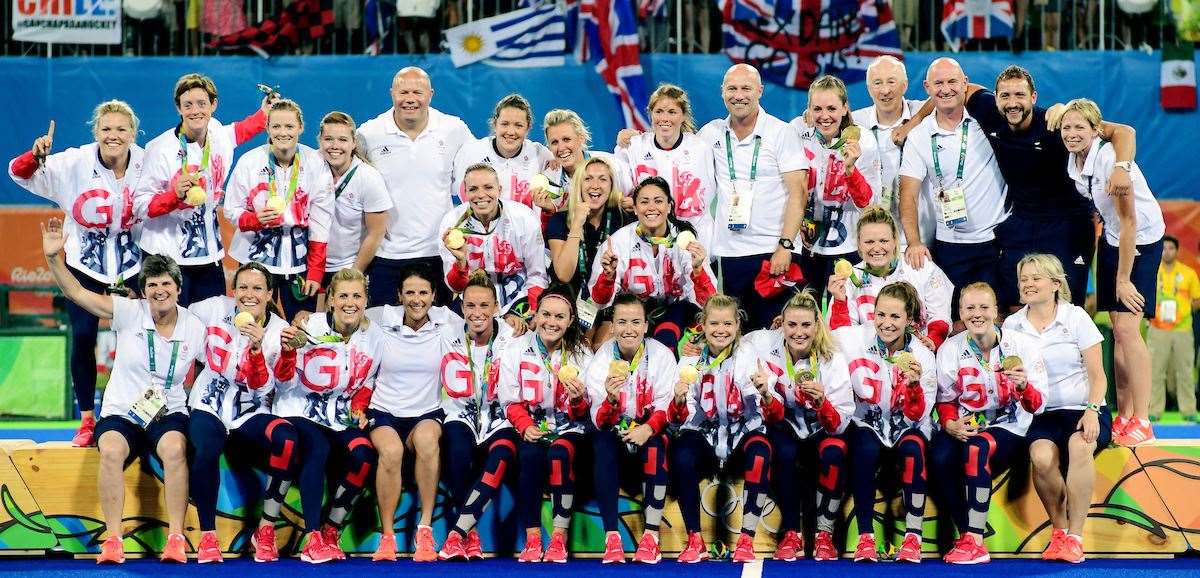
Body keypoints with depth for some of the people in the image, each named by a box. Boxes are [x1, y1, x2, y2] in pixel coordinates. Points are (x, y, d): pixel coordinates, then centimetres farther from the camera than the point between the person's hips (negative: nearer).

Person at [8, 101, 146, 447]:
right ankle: (87, 421, 10)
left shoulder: (146, 164, -11)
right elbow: (18, 173, -13)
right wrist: (36, 155, -31)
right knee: (82, 338, -7)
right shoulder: (75, 163, -15)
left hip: (132, 263, 1)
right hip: (84, 261, -1)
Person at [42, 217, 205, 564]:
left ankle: (176, 539, -28)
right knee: (111, 451, -33)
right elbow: (76, 293, -8)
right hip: (121, 413, 0)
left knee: (174, 449, -34)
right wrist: (53, 258, -20)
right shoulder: (129, 313, -3)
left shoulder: (194, 328, 2)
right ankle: (113, 539, -27)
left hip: (168, 415, 0)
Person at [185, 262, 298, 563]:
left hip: (250, 415, 1)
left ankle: (266, 530, -18)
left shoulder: (279, 331, -3)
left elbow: (262, 389, -11)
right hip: (208, 407, -1)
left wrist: (256, 347, -24)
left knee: (288, 438, -32)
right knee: (207, 449, -37)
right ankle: (207, 535, -18)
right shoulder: (216, 308, -2)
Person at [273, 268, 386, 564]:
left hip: (341, 418, 3)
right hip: (299, 411, -3)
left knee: (363, 455, -26)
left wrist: (359, 408, -4)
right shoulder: (309, 328, -10)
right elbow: (284, 384, -8)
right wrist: (288, 352, -26)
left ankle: (331, 533, -9)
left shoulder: (375, 336, 0)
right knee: (319, 448, -34)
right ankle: (312, 539, -30)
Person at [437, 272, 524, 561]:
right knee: (460, 452, -32)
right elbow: (452, 396, 3)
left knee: (501, 456, -32)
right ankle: (470, 535, -21)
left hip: (499, 419, -1)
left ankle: (457, 533, -34)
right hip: (462, 416, 1)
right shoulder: (452, 339, -1)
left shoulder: (512, 339, -4)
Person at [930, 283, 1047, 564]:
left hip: (1008, 428, -2)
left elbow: (1036, 406, -9)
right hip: (964, 427, 2)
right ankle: (967, 535, -17)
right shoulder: (950, 349, 1)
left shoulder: (1023, 345, -5)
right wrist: (950, 423, -15)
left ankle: (974, 541, -31)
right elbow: (945, 401, 8)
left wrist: (1024, 386, -31)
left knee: (976, 446, -36)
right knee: (940, 458, -31)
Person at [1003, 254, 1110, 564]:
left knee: (1079, 445, -36)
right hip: (1040, 416, 1)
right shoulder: (1011, 325, 8)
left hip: (1082, 410, -1)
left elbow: (1098, 376, 0)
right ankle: (1058, 529, -10)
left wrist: (1092, 411, -15)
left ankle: (1075, 537, -27)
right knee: (1042, 456, -33)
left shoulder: (1076, 317, 2)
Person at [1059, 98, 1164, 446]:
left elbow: (1129, 223, -23)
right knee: (1116, 330, 4)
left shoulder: (1110, 160, -26)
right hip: (1112, 239, 7)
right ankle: (1124, 416, 9)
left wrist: (1123, 279, -18)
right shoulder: (1074, 163, -3)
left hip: (1142, 241, -7)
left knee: (1127, 328, -14)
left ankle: (1142, 422, -9)